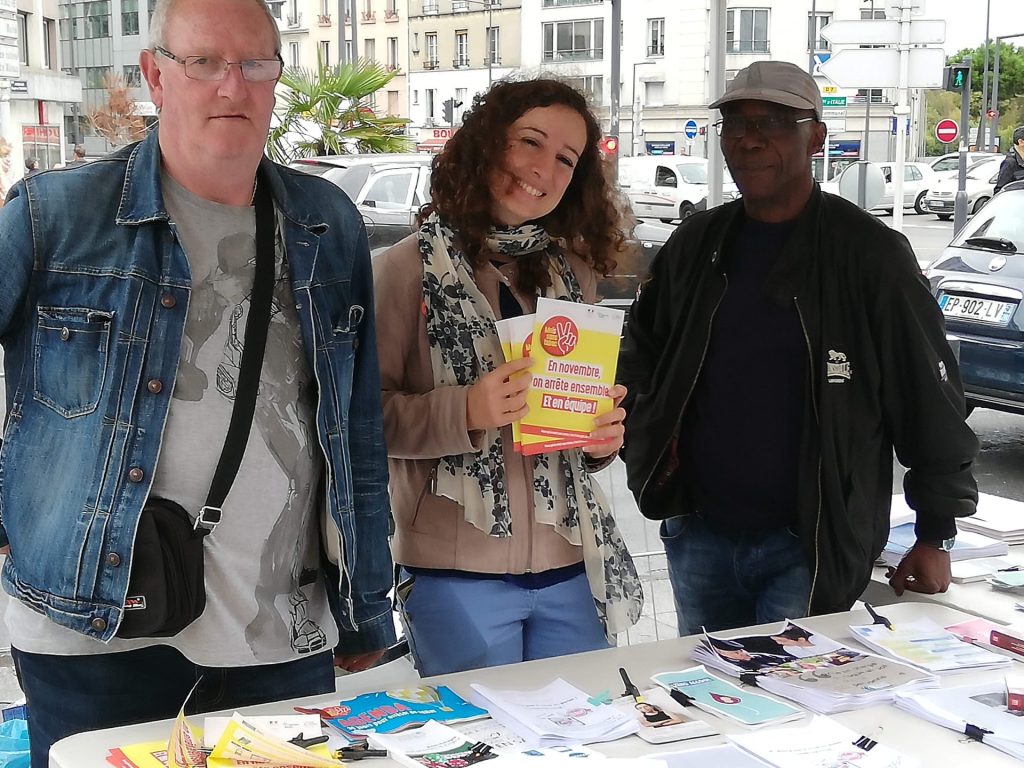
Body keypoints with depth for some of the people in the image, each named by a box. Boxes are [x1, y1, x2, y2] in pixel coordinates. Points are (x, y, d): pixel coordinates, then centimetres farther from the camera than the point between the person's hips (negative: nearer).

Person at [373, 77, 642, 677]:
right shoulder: (410, 268, -5)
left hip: (571, 568, 5)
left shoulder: (575, 273, 10)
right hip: (456, 574, -4)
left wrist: (603, 439, -2)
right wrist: (466, 412, -23)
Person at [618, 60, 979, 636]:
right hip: (698, 536, 5)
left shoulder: (871, 255, -10)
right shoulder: (696, 245, 6)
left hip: (811, 550, -5)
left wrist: (936, 536, -6)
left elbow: (932, 401, -7)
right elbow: (641, 354, 20)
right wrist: (647, 437, 3)